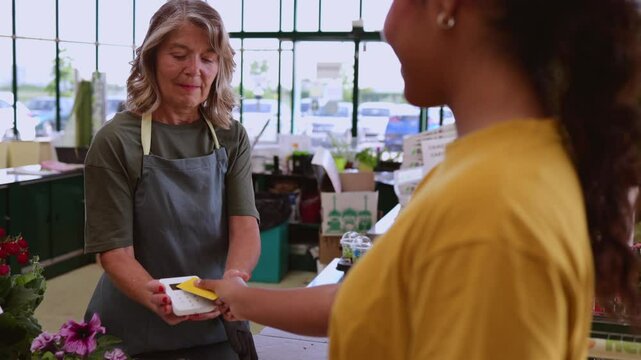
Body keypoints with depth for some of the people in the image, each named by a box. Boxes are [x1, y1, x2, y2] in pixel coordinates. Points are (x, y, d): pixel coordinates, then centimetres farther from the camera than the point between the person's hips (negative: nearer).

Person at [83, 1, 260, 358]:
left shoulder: (232, 138, -1)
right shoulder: (117, 141, -12)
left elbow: (245, 226, -11)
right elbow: (116, 252, -14)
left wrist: (233, 278, -32)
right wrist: (156, 297, -34)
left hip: (218, 323, 3)